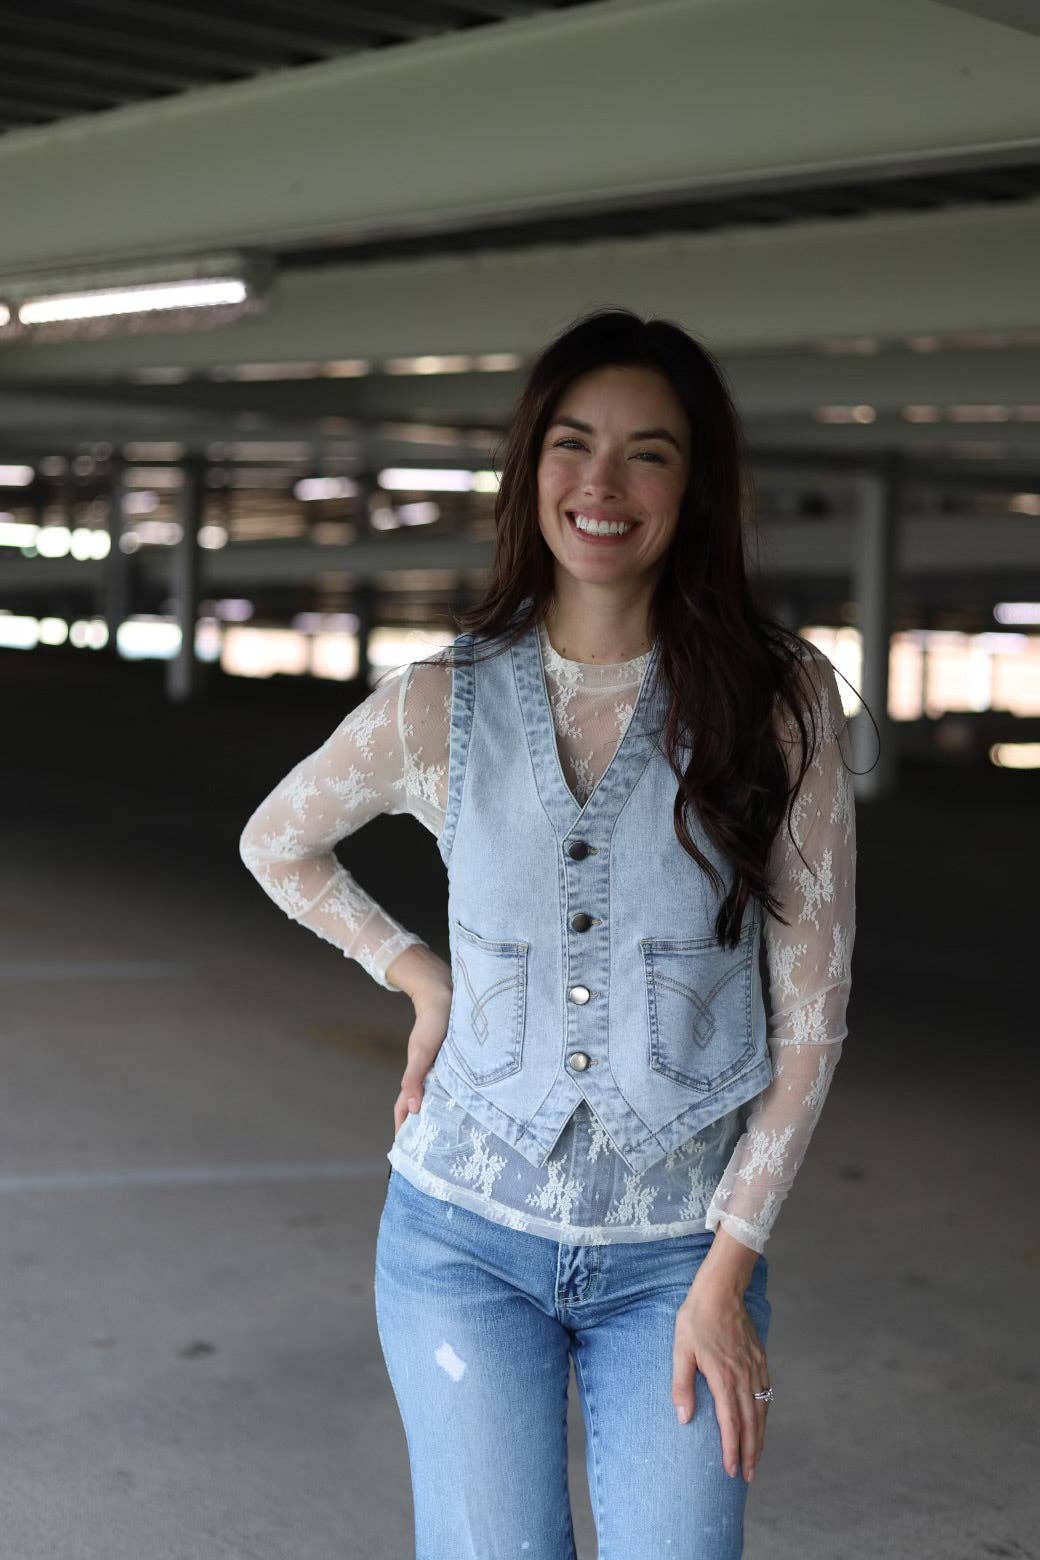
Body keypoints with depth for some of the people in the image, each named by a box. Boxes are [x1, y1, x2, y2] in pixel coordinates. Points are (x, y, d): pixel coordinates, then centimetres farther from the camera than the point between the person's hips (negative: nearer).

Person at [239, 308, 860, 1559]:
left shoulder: (780, 697, -7)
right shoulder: (440, 705, -3)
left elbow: (810, 1014, -5)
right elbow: (277, 845, 17)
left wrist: (727, 1269, -7)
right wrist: (418, 975, 4)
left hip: (680, 1252, 0)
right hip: (467, 1234, 1)